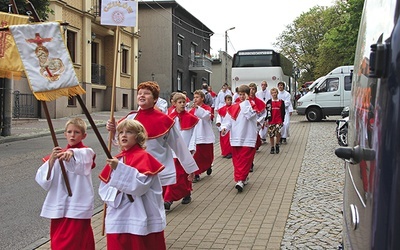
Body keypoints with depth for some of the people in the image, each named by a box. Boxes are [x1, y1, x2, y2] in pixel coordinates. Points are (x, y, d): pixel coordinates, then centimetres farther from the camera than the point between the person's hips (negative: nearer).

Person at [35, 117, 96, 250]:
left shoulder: (86, 152, -1)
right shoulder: (57, 154, 10)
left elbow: (85, 155, -28)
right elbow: (43, 181, 0)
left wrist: (72, 153, -50)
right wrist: (51, 160, -16)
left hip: (78, 208, -4)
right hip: (58, 207, 4)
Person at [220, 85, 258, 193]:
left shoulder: (253, 106, -1)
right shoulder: (233, 107, 6)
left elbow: (249, 115, -20)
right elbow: (228, 120, 5)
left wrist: (246, 101, -15)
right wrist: (224, 127, -13)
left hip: (248, 138, -3)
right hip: (235, 138, 3)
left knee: (245, 160, -2)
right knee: (237, 160, 5)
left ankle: (240, 180, 0)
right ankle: (243, 178, 11)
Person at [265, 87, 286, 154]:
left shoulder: (281, 102, 5)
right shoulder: (269, 102, 4)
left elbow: (283, 112, 7)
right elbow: (267, 111, 5)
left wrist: (282, 120, 4)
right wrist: (266, 120, 1)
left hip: (279, 121, -1)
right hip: (271, 121, 1)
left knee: (278, 133, -16)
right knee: (271, 135, 5)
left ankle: (277, 145, 9)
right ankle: (272, 147, 18)